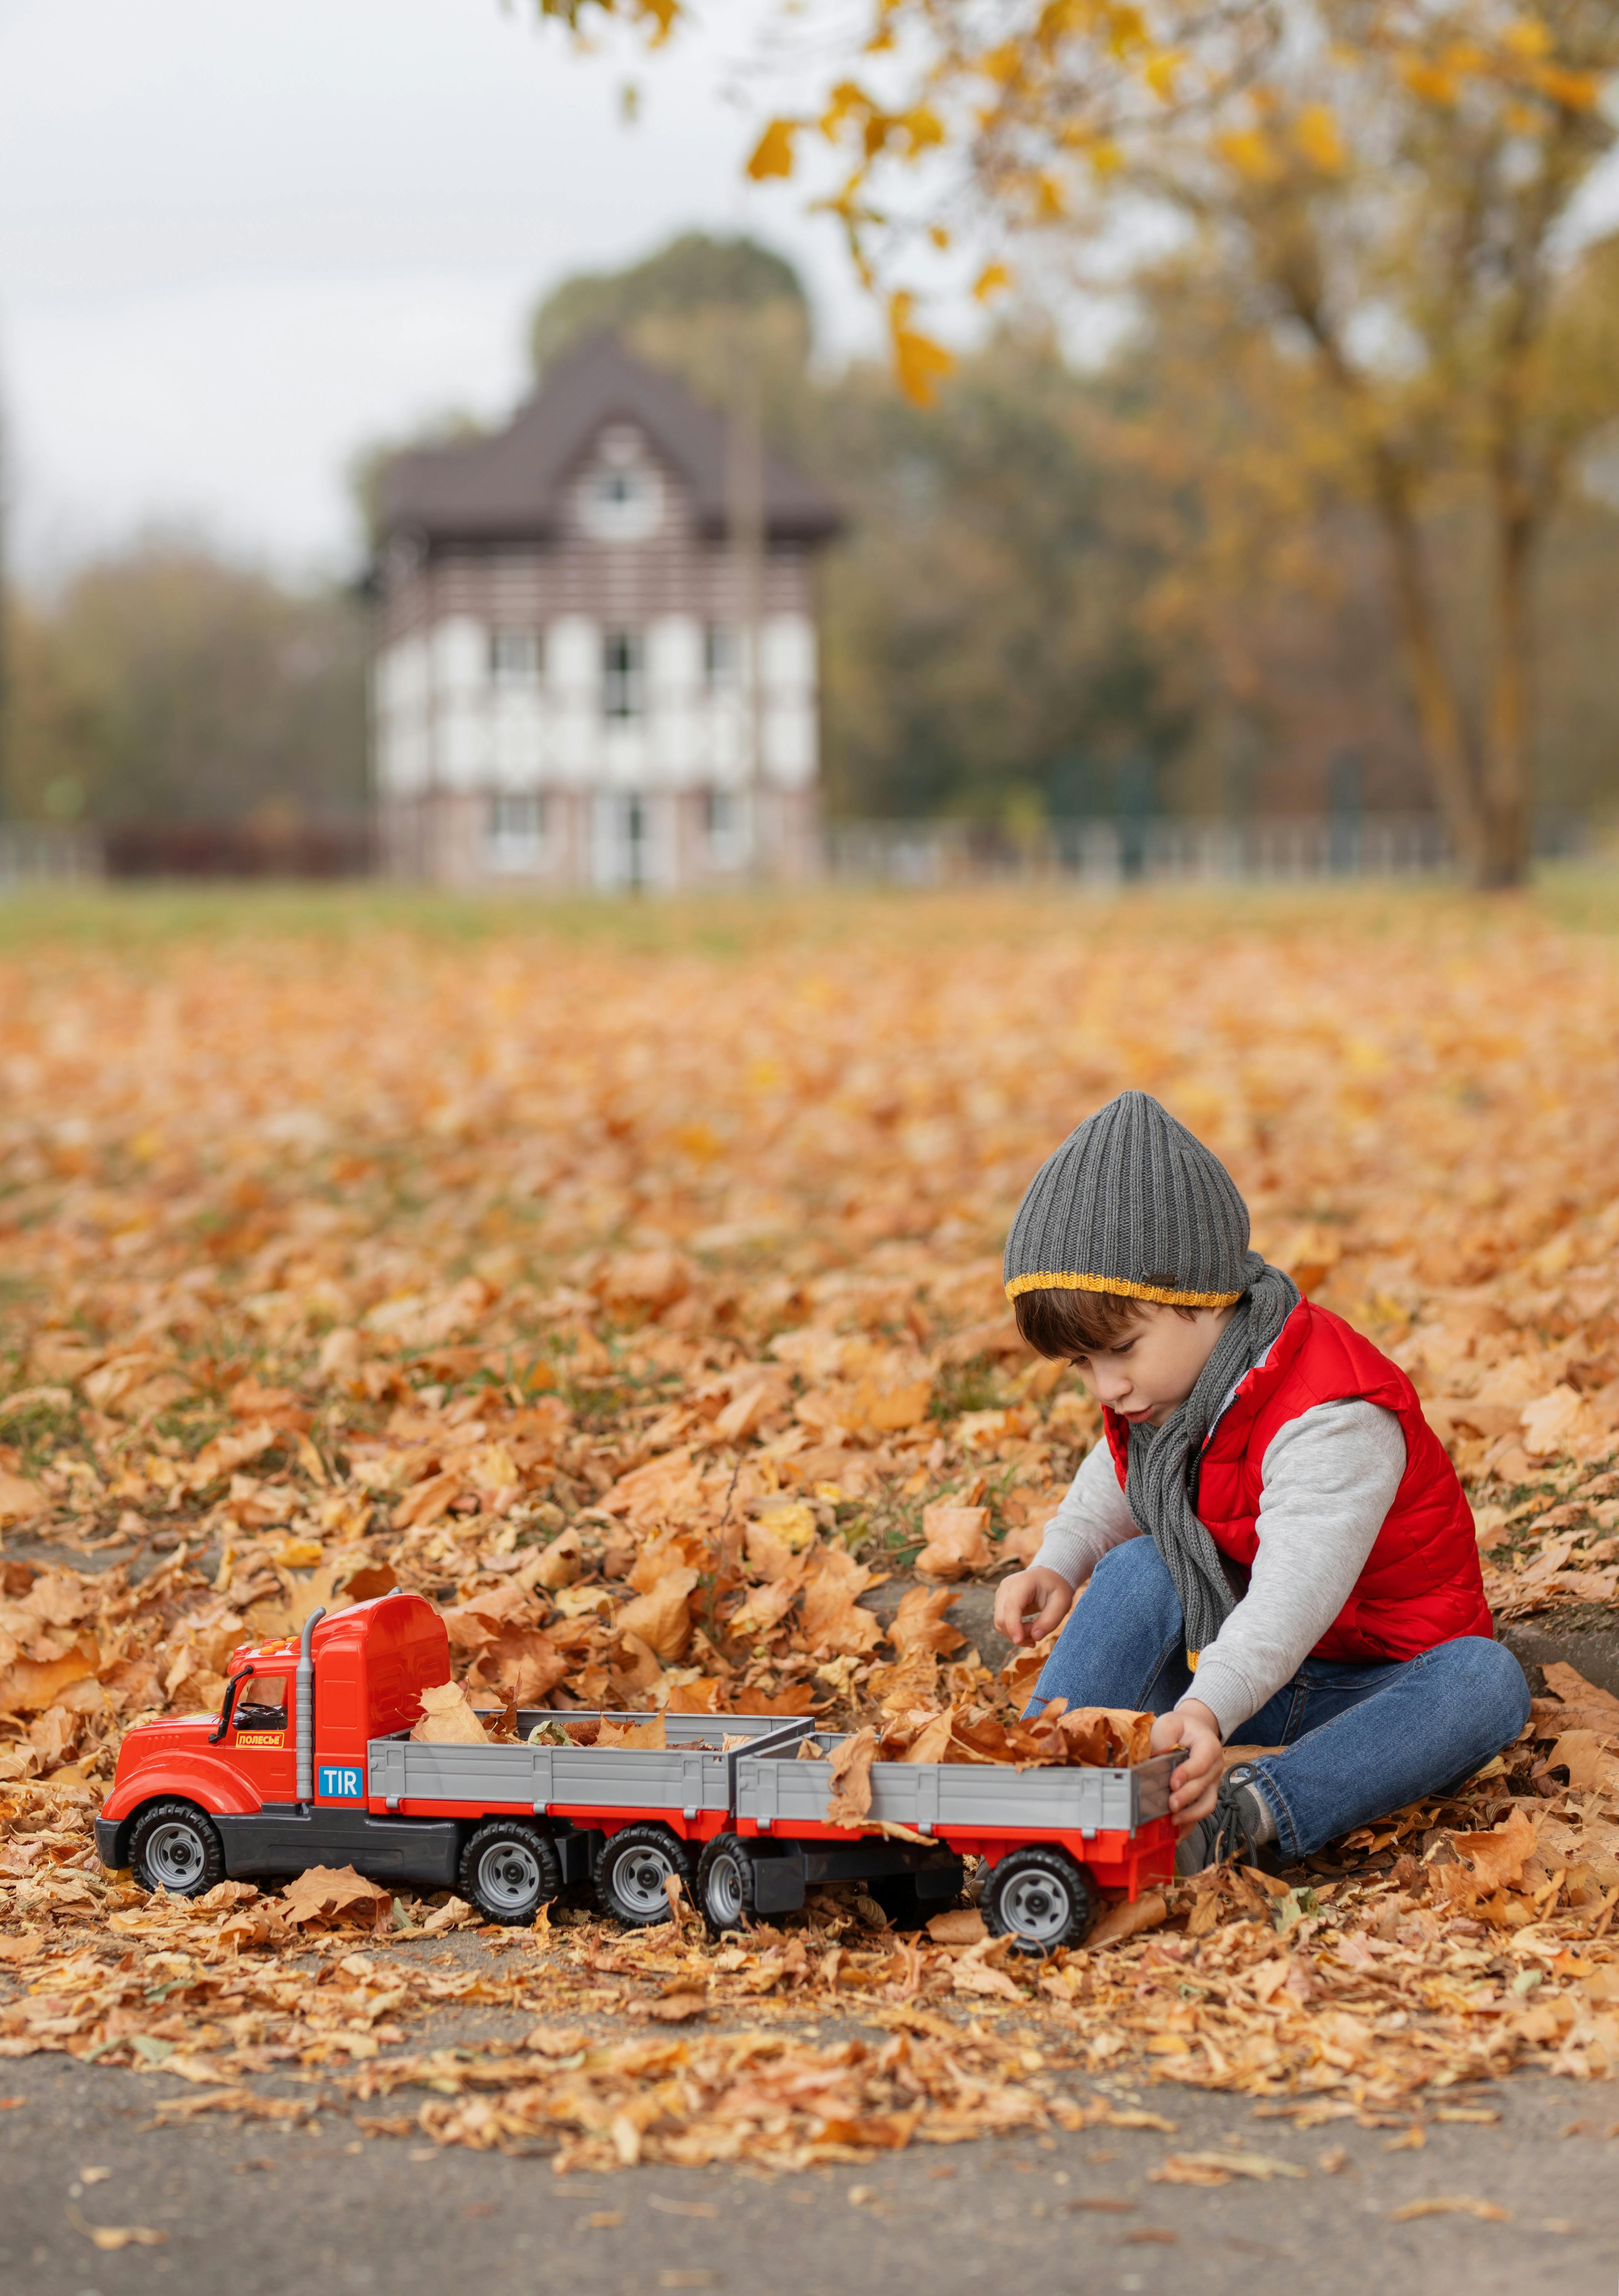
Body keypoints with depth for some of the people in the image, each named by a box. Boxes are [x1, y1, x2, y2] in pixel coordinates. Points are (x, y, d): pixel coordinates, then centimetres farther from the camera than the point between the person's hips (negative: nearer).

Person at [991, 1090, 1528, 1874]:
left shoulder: (1329, 1423, -28)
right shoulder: (1154, 1387, -3)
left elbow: (1292, 1596, -44)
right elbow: (1117, 1483, 22)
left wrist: (1206, 1707, -61)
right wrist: (1058, 1566, 0)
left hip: (1363, 1683, -6)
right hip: (1217, 1674, 6)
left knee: (1485, 1680, -36)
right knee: (1137, 1571, -19)